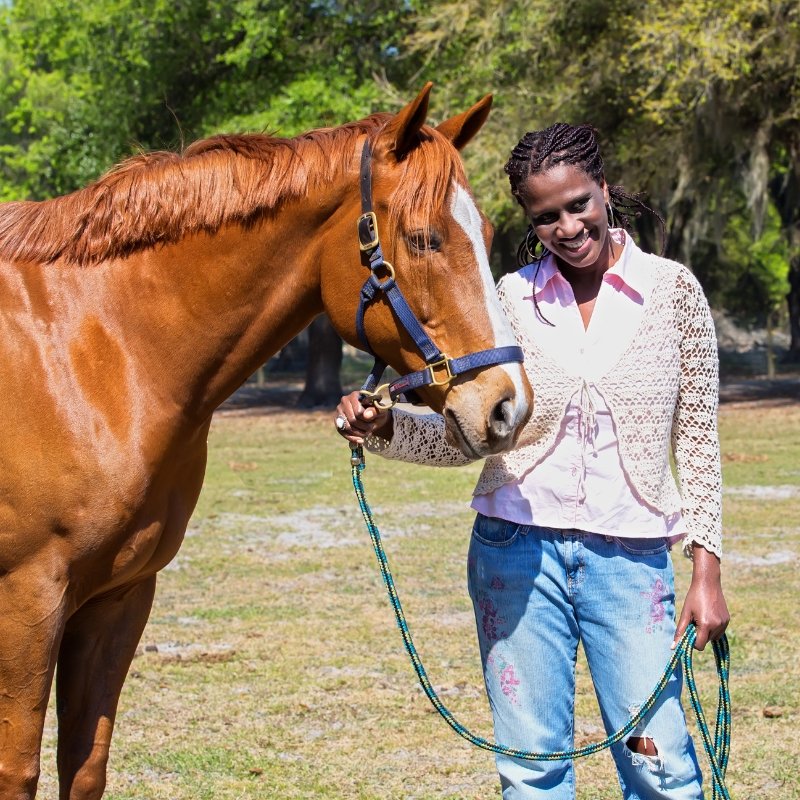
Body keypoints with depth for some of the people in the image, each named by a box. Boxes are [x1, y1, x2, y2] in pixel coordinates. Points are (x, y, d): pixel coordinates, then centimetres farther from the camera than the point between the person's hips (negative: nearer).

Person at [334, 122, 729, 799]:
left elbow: (697, 440, 3)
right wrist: (384, 428, -12)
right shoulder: (509, 299, 4)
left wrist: (707, 570, -1)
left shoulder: (672, 289, 2)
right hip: (517, 547, 1)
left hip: (630, 557, -1)